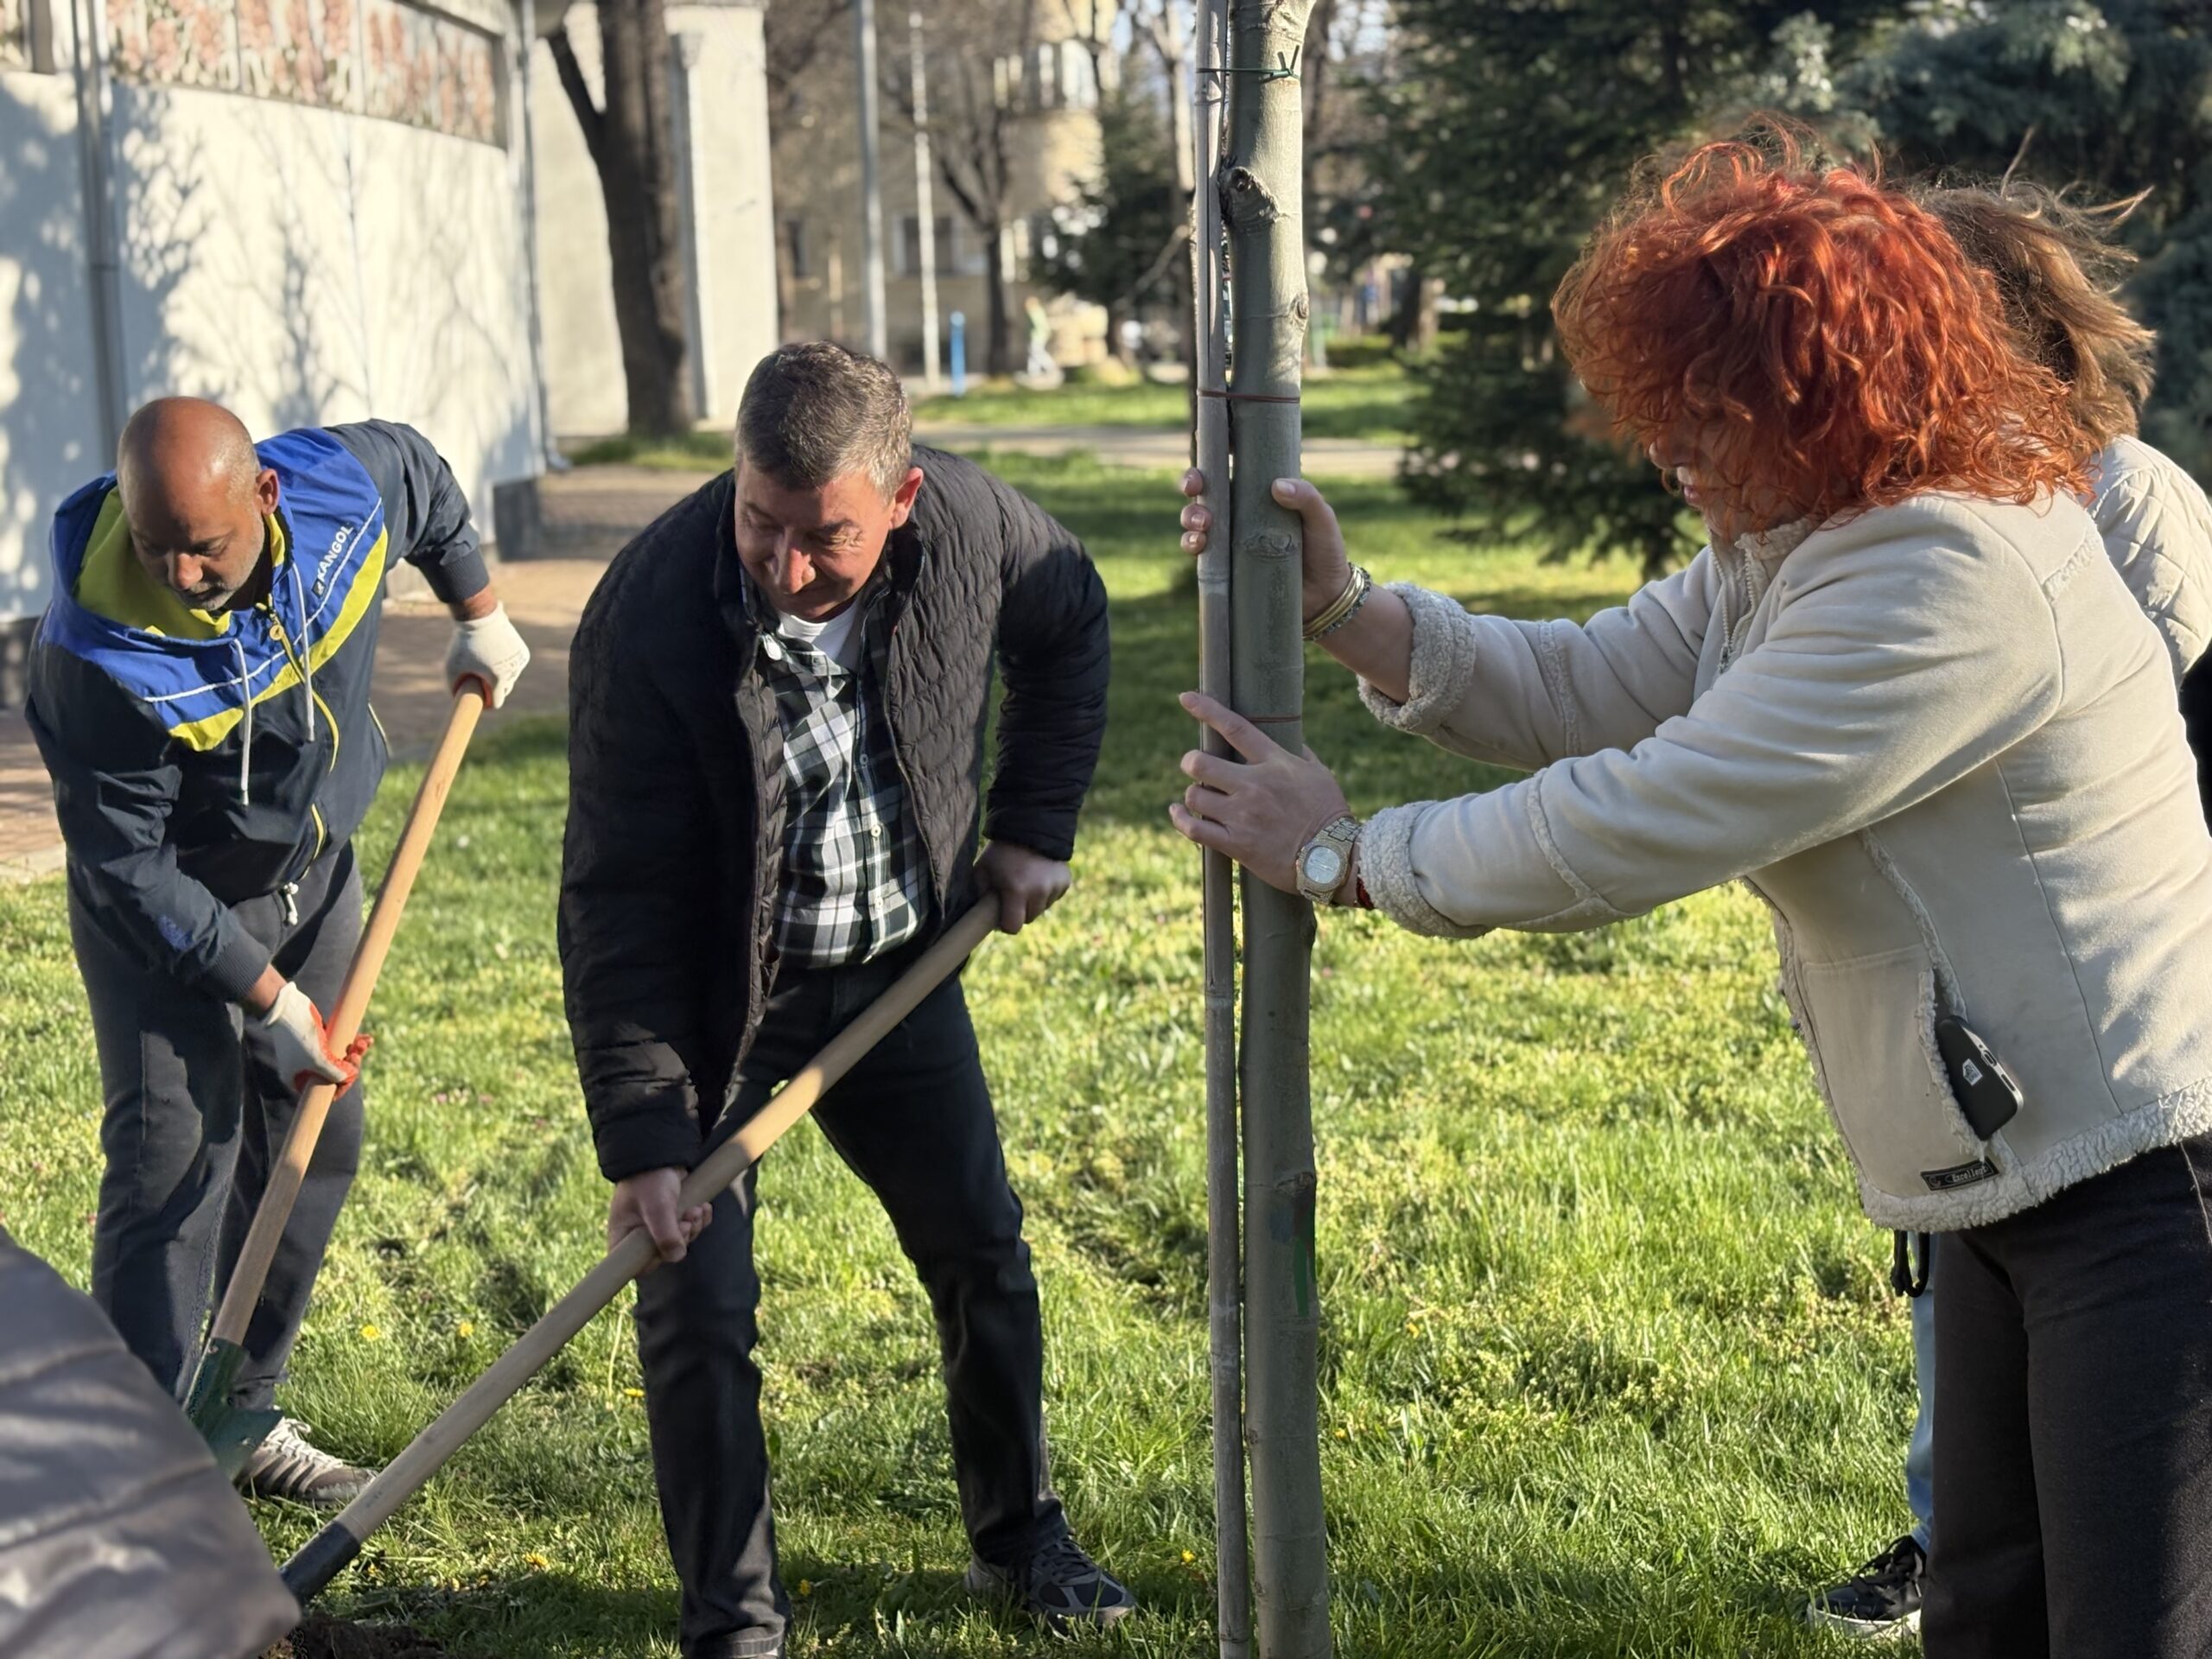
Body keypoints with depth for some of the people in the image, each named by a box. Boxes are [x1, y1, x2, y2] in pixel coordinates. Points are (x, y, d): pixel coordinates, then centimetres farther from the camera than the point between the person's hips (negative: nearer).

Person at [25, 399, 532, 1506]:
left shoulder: (347, 483, -23)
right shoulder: (97, 654, -35)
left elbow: (424, 477, 4)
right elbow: (131, 868, -26)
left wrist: (479, 614, 12)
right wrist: (265, 995, -22)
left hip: (313, 873, 6)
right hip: (165, 909, -6)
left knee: (316, 1139, 10)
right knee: (175, 1155, -13)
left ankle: (240, 1417, 24)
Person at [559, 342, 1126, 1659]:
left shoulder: (969, 522, -20)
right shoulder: (648, 621, -30)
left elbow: (1072, 625, 6)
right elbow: (620, 907, -26)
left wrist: (1034, 825, 2)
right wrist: (644, 1136, -28)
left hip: (898, 961, 4)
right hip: (713, 991, -4)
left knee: (984, 1251, 12)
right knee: (699, 1301, -7)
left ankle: (1021, 1537, 34)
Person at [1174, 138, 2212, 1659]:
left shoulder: (1957, 587, -27)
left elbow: (1637, 824, -26)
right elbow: (1579, 690, 11)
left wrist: (1341, 855, -14)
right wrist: (1342, 604, 0)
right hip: (2009, 1187, 10)